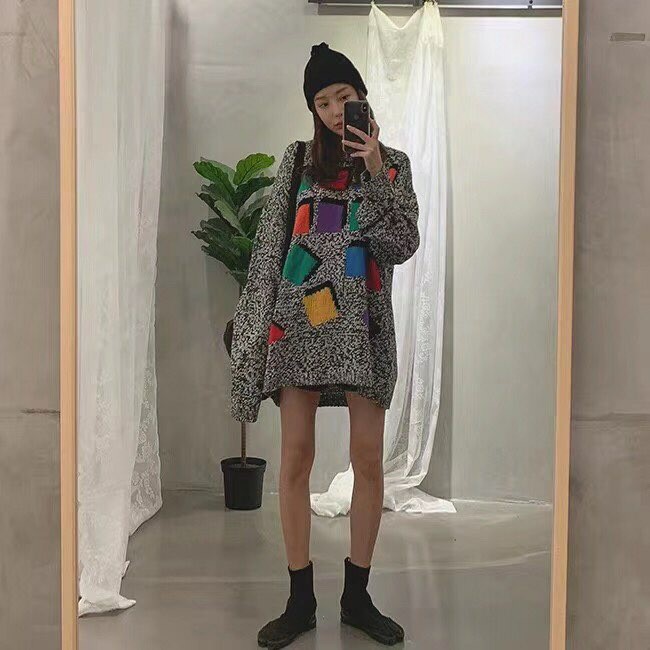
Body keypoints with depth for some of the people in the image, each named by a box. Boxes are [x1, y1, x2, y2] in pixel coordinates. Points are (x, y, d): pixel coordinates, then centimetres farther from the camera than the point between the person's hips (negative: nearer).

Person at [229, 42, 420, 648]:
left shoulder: (393, 162, 11)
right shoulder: (298, 159, 11)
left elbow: (404, 244, -1)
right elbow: (270, 242, 7)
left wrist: (375, 173, -11)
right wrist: (260, 319, 0)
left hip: (364, 321, 0)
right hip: (300, 318, 0)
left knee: (368, 457, 1)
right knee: (296, 457, 0)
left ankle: (357, 596, 16)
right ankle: (300, 600, 12)